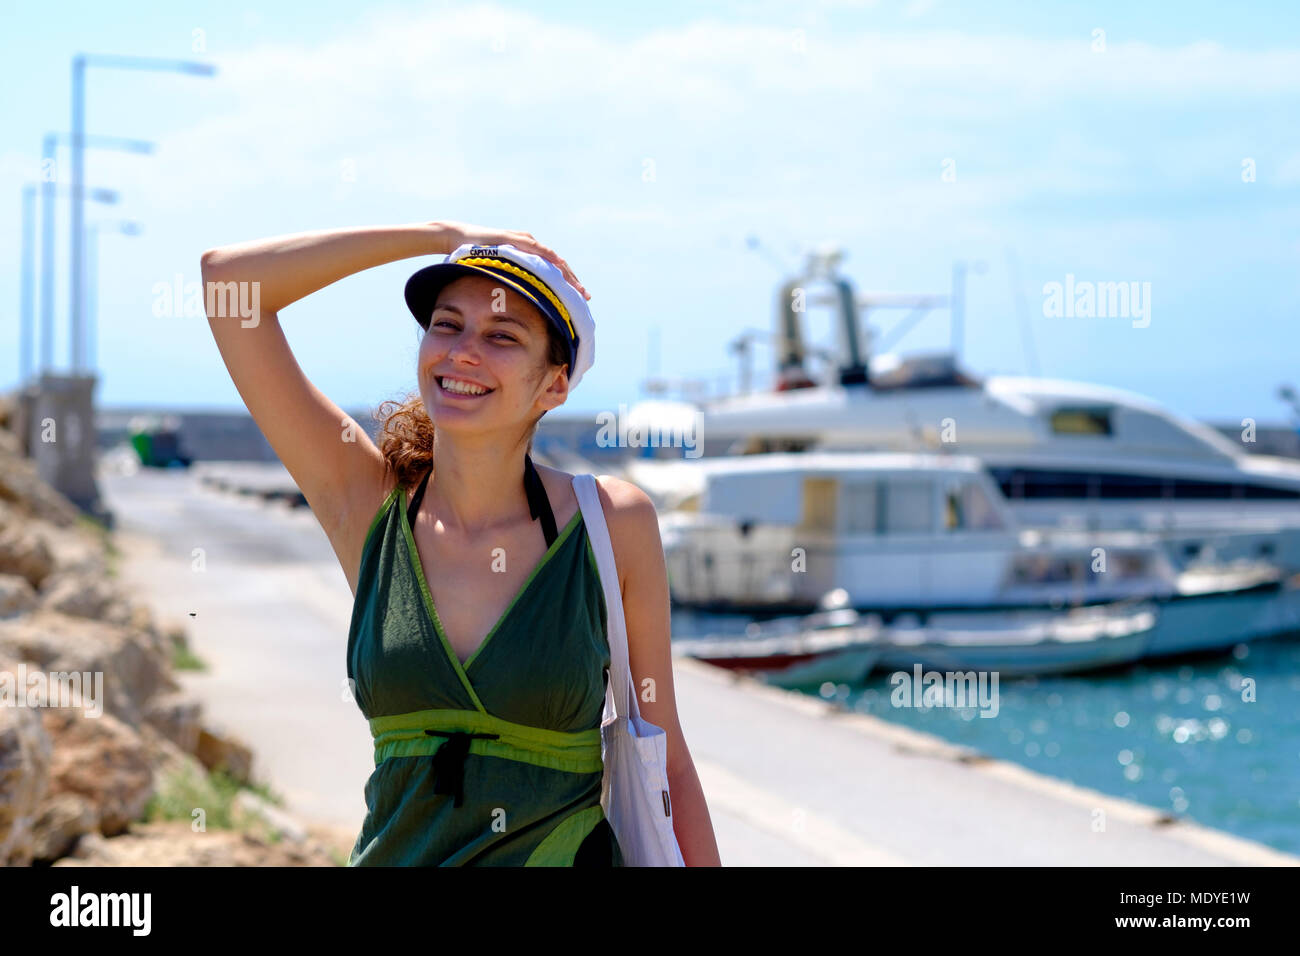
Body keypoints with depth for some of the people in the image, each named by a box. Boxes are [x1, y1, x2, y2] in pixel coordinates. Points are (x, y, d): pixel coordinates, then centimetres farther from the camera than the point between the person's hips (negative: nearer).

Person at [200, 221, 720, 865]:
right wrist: (444, 235, -5)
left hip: (563, 851, -1)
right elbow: (227, 275, -6)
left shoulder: (614, 522, -7)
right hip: (392, 852, 2)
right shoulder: (367, 504, -3)